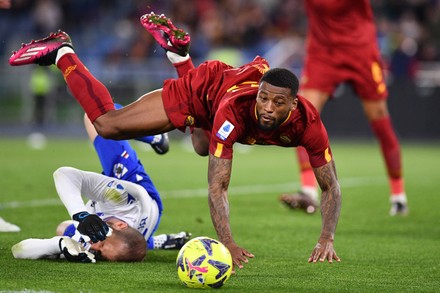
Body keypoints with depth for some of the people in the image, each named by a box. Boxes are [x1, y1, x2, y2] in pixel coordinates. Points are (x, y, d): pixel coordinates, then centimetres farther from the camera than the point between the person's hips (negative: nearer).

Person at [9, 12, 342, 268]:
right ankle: (61, 52, 15)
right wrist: (227, 243, -60)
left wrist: (327, 239, -45)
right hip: (203, 88, -5)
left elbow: (331, 186, -30)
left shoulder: (308, 122, -41)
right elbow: (217, 187, -48)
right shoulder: (235, 110, -49)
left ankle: (175, 46, 49)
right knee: (107, 123, -7)